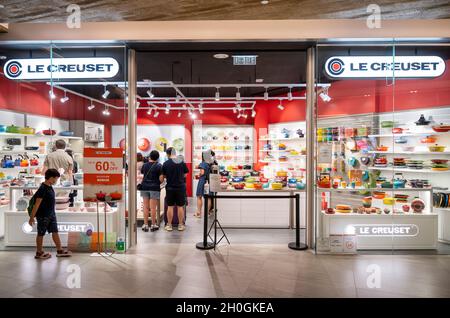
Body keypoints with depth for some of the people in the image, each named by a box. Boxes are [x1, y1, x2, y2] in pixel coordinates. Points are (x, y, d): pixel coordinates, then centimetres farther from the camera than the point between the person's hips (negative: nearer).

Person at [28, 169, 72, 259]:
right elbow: (37, 204, -20)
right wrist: (32, 217, -18)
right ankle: (39, 253, 21)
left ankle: (59, 250, 19)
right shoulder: (43, 189, -21)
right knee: (41, 234, 7)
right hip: (43, 216, -8)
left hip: (51, 214, 8)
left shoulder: (50, 187, 6)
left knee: (55, 232, 11)